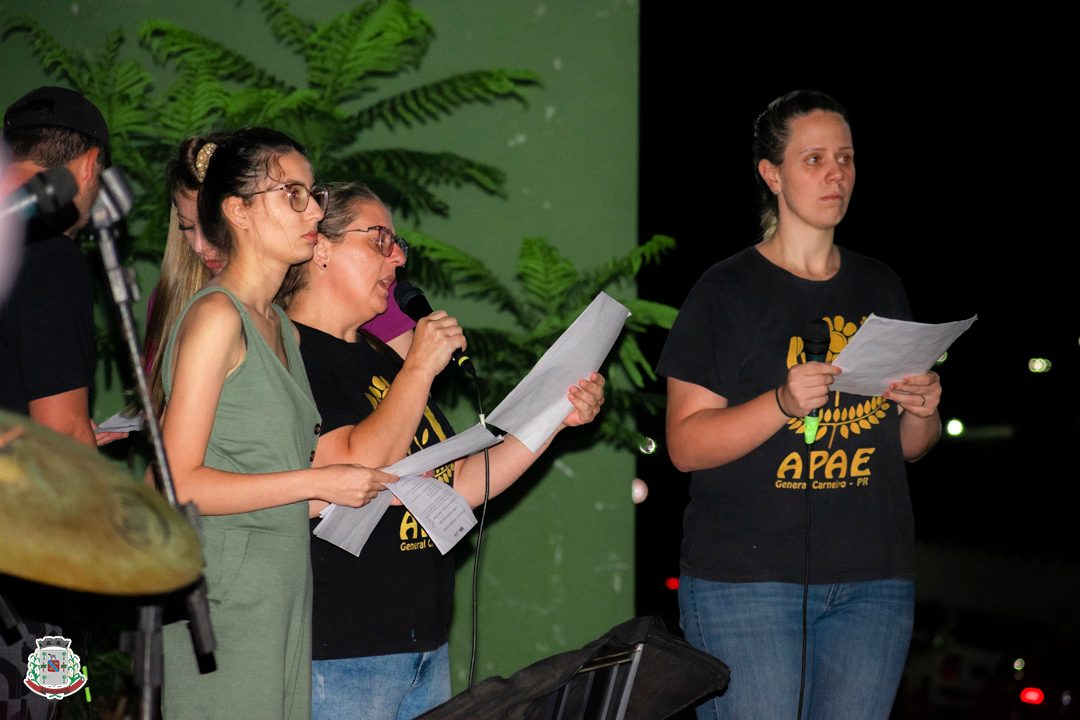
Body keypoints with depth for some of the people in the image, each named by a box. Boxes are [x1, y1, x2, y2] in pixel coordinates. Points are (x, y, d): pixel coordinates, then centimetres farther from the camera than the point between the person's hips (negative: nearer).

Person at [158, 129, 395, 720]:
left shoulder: (280, 326, 16)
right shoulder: (216, 316, -11)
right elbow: (180, 483, -16)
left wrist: (371, 480, 4)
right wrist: (317, 482, -14)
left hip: (283, 593, 8)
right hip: (223, 598, -8)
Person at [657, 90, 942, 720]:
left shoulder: (882, 288, 14)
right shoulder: (727, 290, -1)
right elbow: (686, 444, -6)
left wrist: (921, 411, -3)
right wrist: (785, 403, -21)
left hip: (873, 582, 4)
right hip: (746, 577, -4)